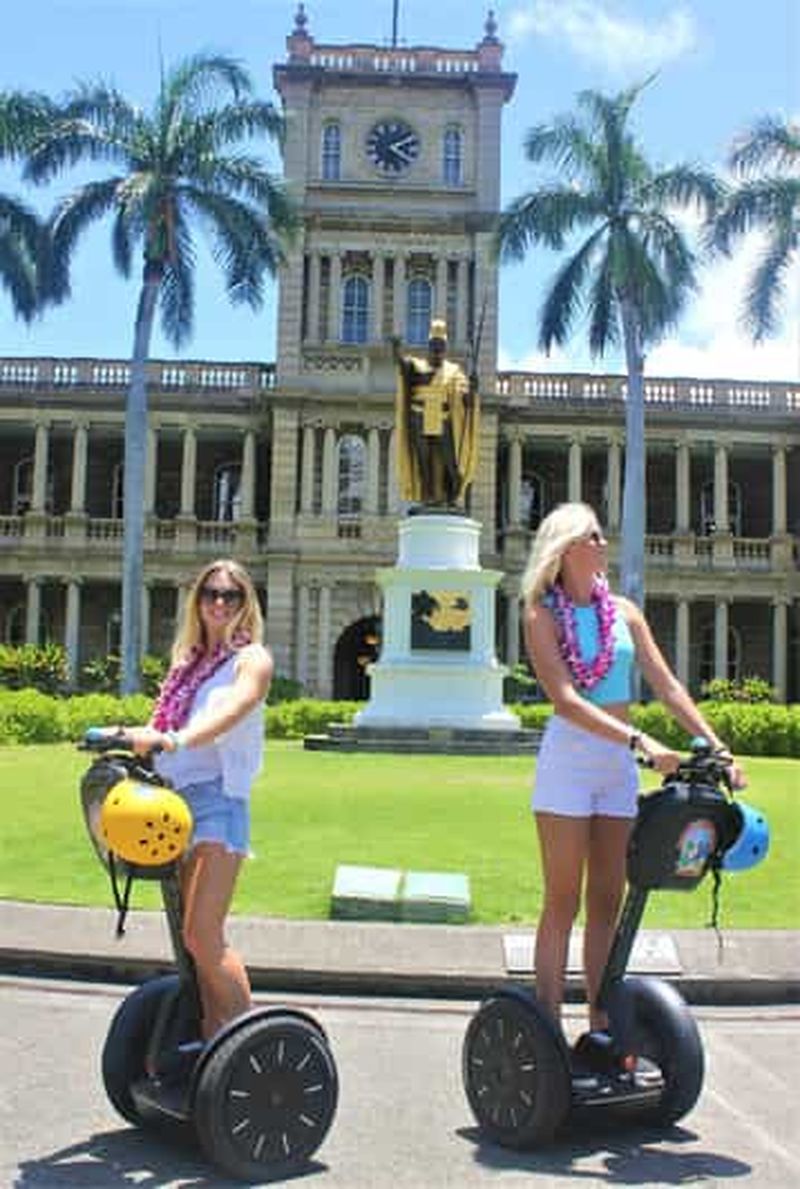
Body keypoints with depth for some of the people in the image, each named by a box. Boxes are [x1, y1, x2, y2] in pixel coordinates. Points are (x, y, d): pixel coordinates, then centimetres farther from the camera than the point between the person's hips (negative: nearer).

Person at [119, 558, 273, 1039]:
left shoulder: (252, 658, 1)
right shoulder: (189, 660, 22)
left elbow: (230, 712, -19)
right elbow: (165, 720, 17)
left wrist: (172, 740, -34)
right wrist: (131, 736, -2)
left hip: (217, 798, -7)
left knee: (202, 935, -14)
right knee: (189, 935, 10)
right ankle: (212, 1036, 21)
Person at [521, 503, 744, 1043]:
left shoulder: (623, 610, 10)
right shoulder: (543, 614, -5)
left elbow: (668, 685, 7)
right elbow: (565, 700, -16)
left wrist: (718, 746, -2)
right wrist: (639, 741, -26)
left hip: (619, 763, 5)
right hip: (568, 757, -5)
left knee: (608, 902, 8)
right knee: (564, 902, -1)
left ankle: (601, 1027, 16)